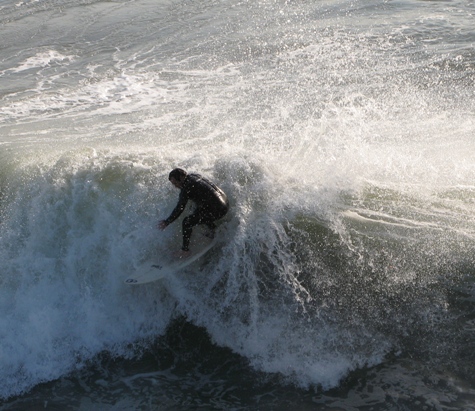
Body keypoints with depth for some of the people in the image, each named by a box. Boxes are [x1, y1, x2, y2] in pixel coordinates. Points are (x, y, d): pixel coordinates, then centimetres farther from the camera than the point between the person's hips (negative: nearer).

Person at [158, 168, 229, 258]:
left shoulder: (187, 187, -14)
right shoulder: (194, 176, 11)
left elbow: (179, 209, -15)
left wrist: (167, 222, -9)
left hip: (216, 210, -9)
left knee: (187, 223, -4)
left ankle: (185, 250, 3)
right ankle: (213, 228, 33)